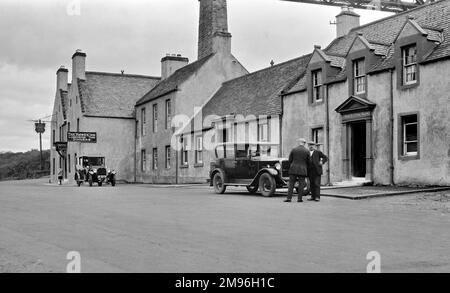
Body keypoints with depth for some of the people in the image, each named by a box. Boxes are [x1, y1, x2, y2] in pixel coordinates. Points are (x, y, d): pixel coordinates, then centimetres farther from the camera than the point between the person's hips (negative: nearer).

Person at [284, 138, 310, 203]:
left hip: (293, 169, 1)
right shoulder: (307, 151, 0)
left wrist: (290, 168, 18)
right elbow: (308, 162, 6)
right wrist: (307, 170, 21)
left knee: (291, 184, 3)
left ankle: (289, 198, -2)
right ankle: (299, 198, 3)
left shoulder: (293, 150, 1)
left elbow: (290, 160, 5)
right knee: (301, 184, 5)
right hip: (302, 170, 0)